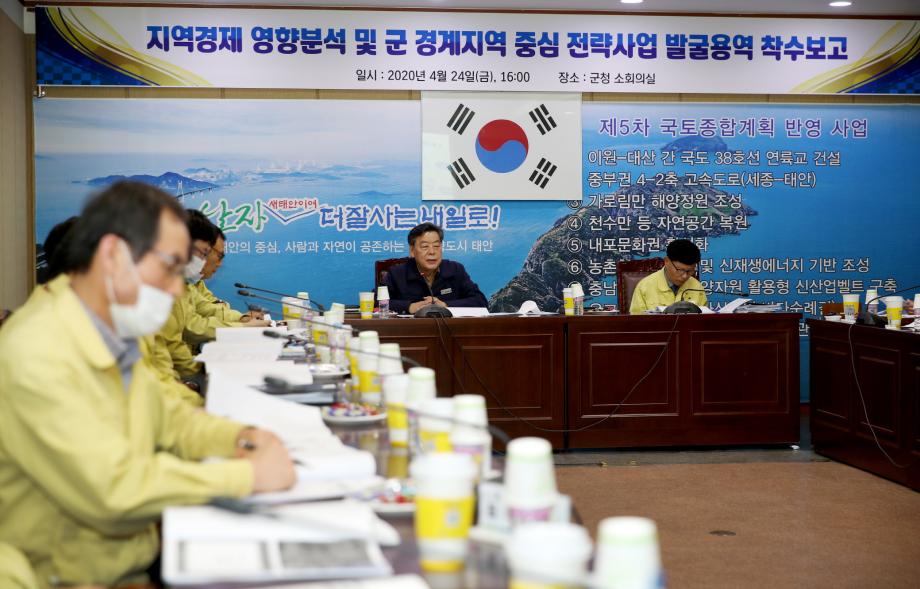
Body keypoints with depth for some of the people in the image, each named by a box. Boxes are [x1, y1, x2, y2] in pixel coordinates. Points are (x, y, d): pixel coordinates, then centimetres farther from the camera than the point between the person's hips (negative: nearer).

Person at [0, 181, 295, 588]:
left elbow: (165, 416, 20)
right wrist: (249, 474, -21)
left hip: (142, 556, 8)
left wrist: (241, 437, 1)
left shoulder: (117, 343, 6)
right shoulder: (36, 353, -23)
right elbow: (112, 487, -27)